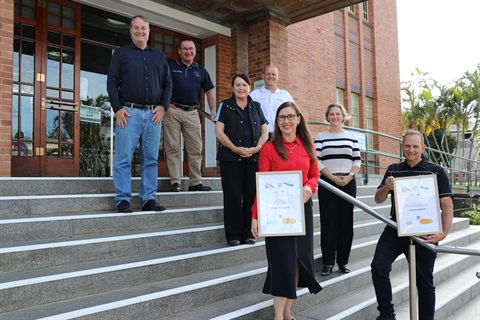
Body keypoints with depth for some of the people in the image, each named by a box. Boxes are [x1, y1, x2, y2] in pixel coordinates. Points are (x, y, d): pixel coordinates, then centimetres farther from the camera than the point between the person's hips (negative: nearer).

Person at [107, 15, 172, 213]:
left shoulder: (159, 56, 18)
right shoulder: (121, 53, 10)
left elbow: (167, 83, 16)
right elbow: (112, 82, 3)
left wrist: (163, 106, 1)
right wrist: (117, 108, -9)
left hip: (153, 114, 3)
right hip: (128, 112, -2)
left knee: (150, 160, 3)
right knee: (123, 159, -5)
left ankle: (149, 200, 9)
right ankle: (123, 200, 2)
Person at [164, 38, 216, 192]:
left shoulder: (201, 70, 16)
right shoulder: (170, 66, 8)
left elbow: (209, 91, 16)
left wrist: (213, 111, 5)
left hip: (192, 113, 3)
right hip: (172, 110, -3)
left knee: (196, 149, 2)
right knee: (173, 148, -2)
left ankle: (195, 182, 10)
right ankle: (175, 182, 2)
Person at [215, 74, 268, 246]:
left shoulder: (256, 107, 16)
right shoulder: (225, 106, 8)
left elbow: (265, 131, 11)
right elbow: (219, 131, -2)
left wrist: (257, 147, -8)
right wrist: (235, 149, -13)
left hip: (253, 158, 3)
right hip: (231, 158, -2)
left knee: (251, 195, 2)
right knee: (233, 196, -2)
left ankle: (248, 233, 12)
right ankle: (233, 235, 7)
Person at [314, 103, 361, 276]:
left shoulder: (351, 136, 11)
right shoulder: (320, 136, 5)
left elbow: (357, 160, 8)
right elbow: (317, 161, -3)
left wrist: (350, 176, -9)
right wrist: (332, 177, -13)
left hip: (348, 183, 2)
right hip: (327, 183, -2)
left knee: (346, 222, 4)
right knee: (328, 222, -2)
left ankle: (343, 261, 14)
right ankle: (328, 262, 7)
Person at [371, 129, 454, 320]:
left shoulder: (436, 172, -1)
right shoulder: (393, 170, 8)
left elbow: (447, 205, -5)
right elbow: (378, 199, 9)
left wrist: (444, 233, -19)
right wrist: (386, 187, -13)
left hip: (424, 233, -2)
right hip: (395, 229, 3)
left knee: (424, 281, 9)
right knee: (378, 267, -12)